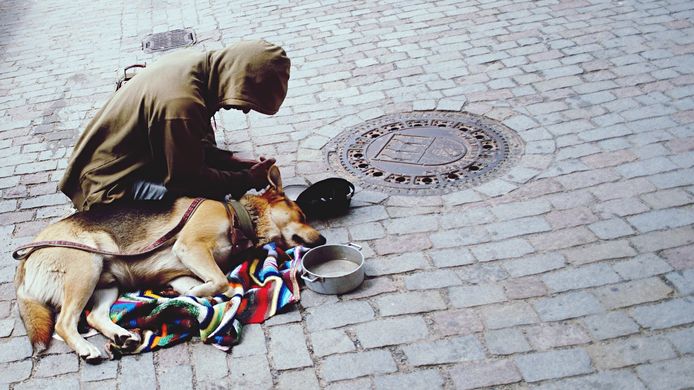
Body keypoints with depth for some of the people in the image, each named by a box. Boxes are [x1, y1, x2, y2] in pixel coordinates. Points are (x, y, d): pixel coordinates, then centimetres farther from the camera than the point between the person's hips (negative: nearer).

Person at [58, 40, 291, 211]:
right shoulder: (182, 104, -34)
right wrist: (248, 179, -13)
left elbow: (194, 145, 6)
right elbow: (187, 179, -22)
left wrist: (236, 162, -4)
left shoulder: (195, 62, -6)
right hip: (112, 182, -10)